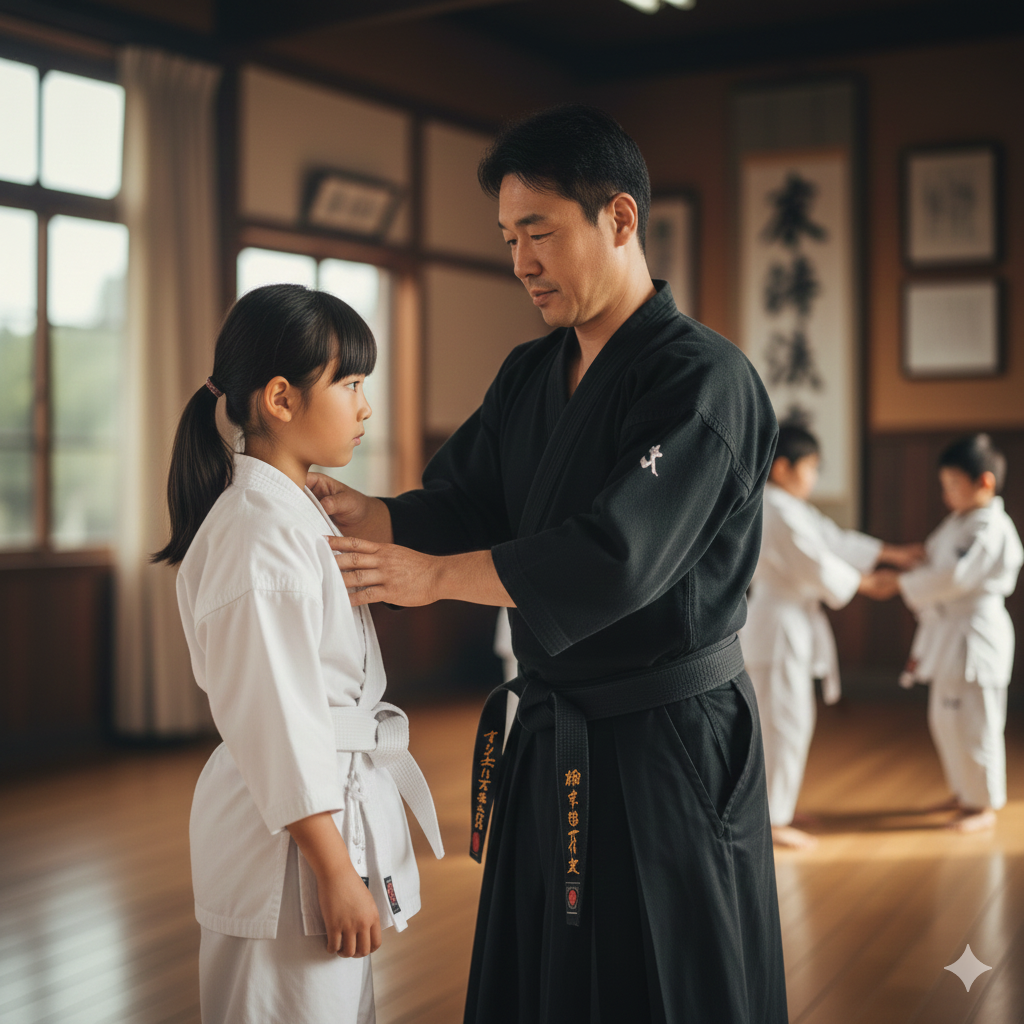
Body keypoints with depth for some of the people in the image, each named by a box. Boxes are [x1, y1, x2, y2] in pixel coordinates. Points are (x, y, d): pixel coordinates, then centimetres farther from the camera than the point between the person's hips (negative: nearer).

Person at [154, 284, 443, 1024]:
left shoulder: (291, 511, 10)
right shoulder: (264, 535, -22)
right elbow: (276, 720, -23)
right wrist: (334, 871, -19)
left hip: (338, 798, 10)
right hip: (292, 836, -10)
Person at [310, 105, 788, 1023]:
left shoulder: (706, 380, -17)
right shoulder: (529, 376, 10)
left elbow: (617, 558, -26)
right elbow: (463, 506, 6)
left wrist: (437, 577, -22)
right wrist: (363, 514, -14)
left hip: (665, 742, -8)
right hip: (551, 739, 8)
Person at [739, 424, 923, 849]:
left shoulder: (787, 507, 14)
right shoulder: (779, 512, -20)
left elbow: (833, 539, 17)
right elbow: (817, 565, -18)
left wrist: (893, 554, 15)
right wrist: (869, 585, -4)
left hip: (790, 623, 11)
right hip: (779, 626, -11)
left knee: (780, 720, 18)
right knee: (785, 722, -5)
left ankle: (775, 806, 29)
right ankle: (772, 821, 2)